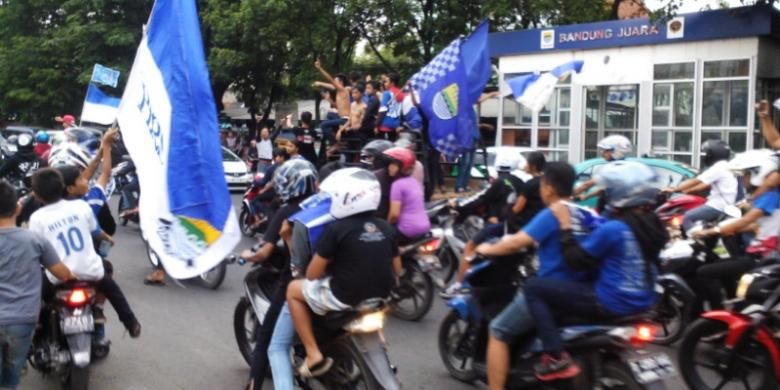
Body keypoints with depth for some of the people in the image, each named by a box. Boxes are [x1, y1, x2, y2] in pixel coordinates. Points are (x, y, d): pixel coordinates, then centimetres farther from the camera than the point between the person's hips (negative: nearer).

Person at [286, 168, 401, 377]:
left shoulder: (336, 229, -12)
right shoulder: (385, 227, 5)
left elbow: (312, 274, -9)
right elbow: (397, 270, 11)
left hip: (345, 297, -6)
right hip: (381, 296, 7)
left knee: (294, 289, 15)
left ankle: (314, 355, 8)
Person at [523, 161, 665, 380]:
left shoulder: (613, 228, -22)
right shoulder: (654, 225, 5)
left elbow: (575, 261, -17)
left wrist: (565, 225, -11)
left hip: (612, 304, -9)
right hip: (643, 303, 9)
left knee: (533, 287, -7)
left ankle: (557, 358, -11)